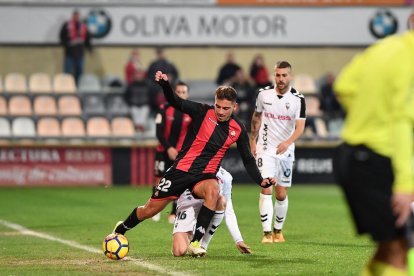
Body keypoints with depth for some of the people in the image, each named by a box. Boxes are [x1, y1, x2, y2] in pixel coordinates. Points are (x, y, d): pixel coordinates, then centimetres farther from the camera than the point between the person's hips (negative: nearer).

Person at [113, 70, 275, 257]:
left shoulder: (238, 130, 1)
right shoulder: (203, 112, -7)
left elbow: (248, 159, 11)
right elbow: (175, 102, -19)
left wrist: (261, 181, -2)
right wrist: (165, 85, -38)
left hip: (205, 176, 1)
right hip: (181, 170, -1)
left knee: (213, 191, -36)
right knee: (151, 209, 2)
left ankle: (195, 242, -32)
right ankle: (120, 230, 32)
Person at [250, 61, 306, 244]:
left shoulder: (298, 99, -7)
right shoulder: (264, 94, -2)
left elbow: (300, 127, -16)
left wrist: (288, 142, -33)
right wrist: (252, 141, 15)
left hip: (285, 151, 1)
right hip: (265, 150, -1)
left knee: (281, 195, 7)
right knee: (266, 190, -14)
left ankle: (278, 230, 27)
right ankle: (267, 233, -16)